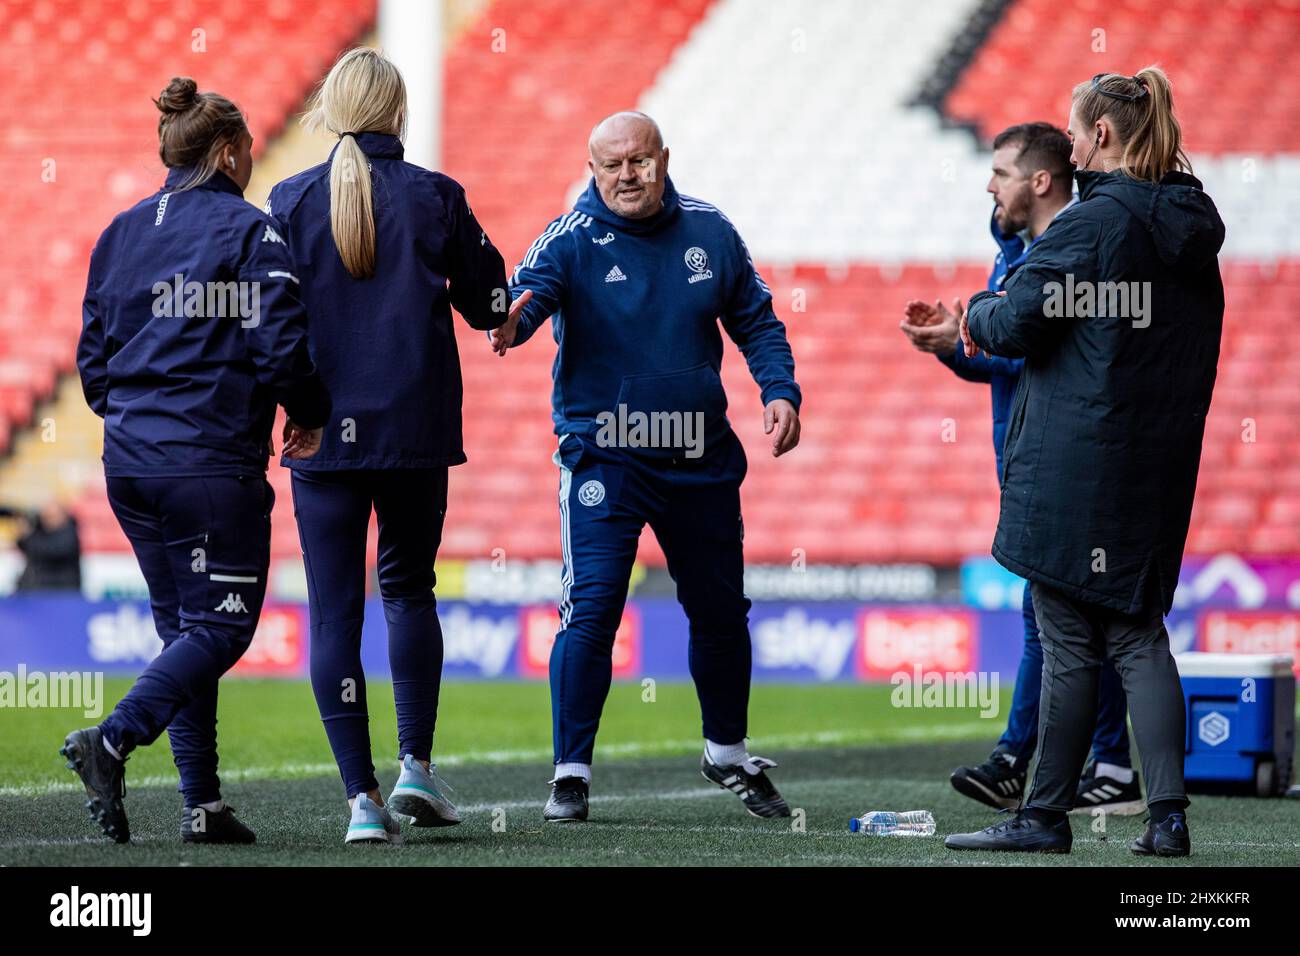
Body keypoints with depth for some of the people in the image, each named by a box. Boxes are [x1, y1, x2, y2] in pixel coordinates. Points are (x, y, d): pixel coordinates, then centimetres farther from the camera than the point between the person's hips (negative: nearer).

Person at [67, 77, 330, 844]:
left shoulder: (121, 234, 10)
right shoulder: (248, 231, -7)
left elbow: (94, 359, 12)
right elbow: (281, 346, -14)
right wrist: (309, 416, 4)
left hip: (130, 464, 7)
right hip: (214, 465, -6)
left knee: (183, 628, 13)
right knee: (220, 627, -1)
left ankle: (203, 803, 8)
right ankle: (113, 740, -22)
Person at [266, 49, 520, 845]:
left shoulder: (291, 202, -3)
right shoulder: (435, 198, -2)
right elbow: (495, 308, 5)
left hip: (323, 434, -1)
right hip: (418, 431, 1)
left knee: (334, 609, 2)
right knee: (409, 587, 20)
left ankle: (362, 796, -5)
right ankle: (417, 763, 9)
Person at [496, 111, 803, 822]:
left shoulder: (708, 233, 4)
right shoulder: (573, 238, -8)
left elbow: (755, 321, 13)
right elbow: (533, 287, -28)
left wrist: (780, 391, -2)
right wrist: (513, 319, -51)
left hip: (701, 460, 4)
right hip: (601, 454, -4)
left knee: (720, 611, 13)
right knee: (592, 610, -15)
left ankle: (728, 755, 34)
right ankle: (571, 772, -6)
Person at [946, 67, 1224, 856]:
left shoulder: (1094, 222, -14)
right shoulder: (1192, 228, 10)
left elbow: (1015, 325, -17)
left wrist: (976, 318, 8)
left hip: (1075, 464, -7)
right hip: (1160, 464, 7)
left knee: (1070, 642, -1)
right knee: (1140, 634, 10)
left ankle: (1046, 816, 7)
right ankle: (1168, 814, 0)